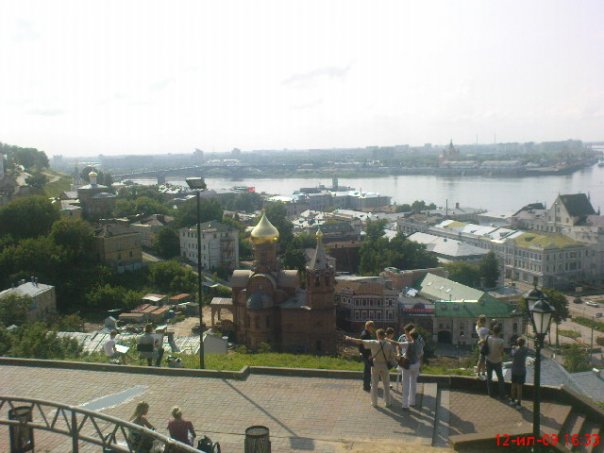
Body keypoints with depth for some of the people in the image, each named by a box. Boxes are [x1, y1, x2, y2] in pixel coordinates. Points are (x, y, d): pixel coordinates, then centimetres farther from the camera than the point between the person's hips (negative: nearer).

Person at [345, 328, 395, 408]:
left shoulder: (374, 343, -16)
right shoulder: (389, 345, -13)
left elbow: (360, 341, -12)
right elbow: (392, 357, -7)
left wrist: (350, 339, -2)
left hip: (375, 366, -1)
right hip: (385, 366, 1)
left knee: (374, 385, 13)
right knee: (386, 385, 15)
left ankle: (374, 402, 20)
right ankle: (388, 402, 22)